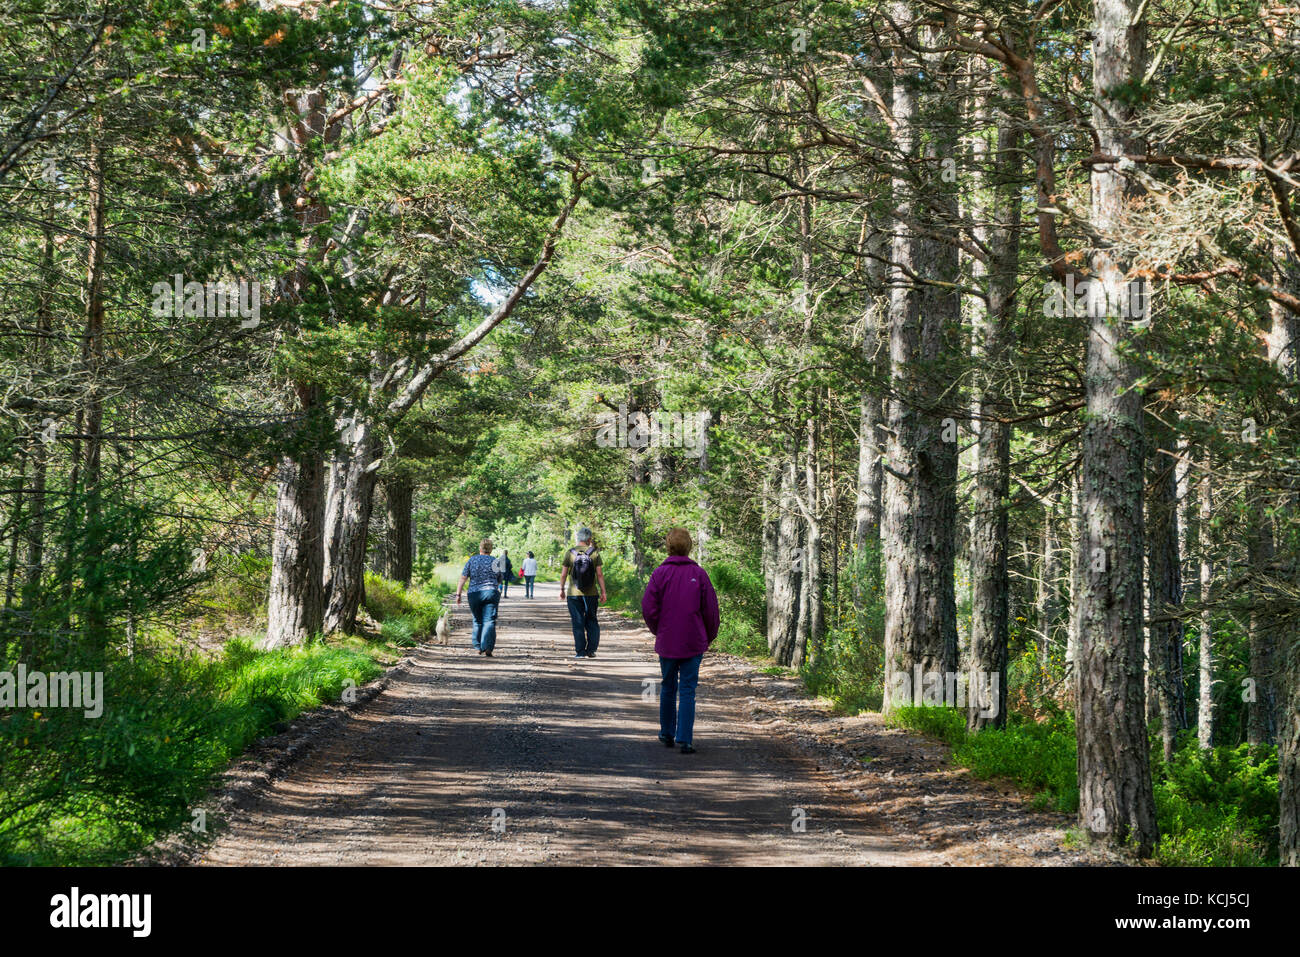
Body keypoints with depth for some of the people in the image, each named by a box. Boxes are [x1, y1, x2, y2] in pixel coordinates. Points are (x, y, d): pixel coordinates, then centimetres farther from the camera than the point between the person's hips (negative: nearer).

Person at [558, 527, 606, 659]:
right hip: (591, 593, 0)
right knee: (591, 621, 13)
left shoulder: (569, 553, -3)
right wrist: (603, 592, 3)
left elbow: (563, 574, 1)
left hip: (574, 594, 0)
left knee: (578, 623, 4)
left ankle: (580, 651, 3)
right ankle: (591, 649, 8)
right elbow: (600, 574, -4)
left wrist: (562, 589, 13)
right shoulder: (595, 553, -4)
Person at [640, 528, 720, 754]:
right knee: (687, 691, 0)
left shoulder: (660, 574, -6)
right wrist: (709, 637, 12)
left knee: (668, 688, 17)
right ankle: (685, 740, -7)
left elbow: (648, 608, -7)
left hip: (666, 642, 1)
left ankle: (667, 734, 27)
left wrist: (658, 631, 10)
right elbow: (711, 609, -2)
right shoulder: (699, 574, -4)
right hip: (693, 643, -1)